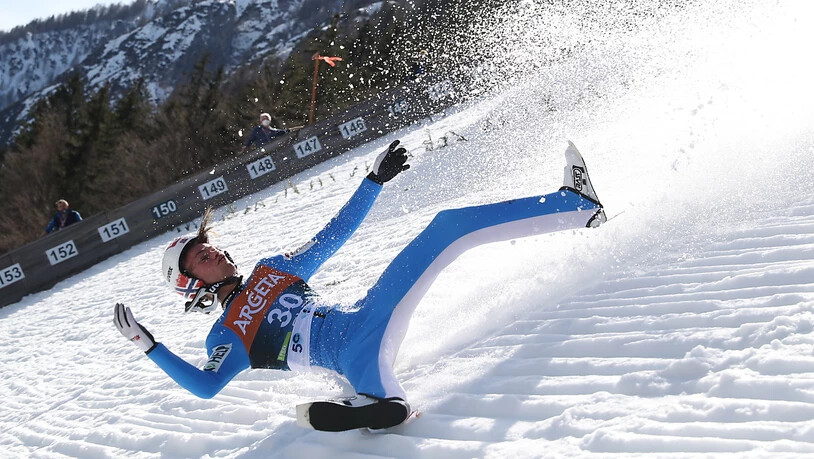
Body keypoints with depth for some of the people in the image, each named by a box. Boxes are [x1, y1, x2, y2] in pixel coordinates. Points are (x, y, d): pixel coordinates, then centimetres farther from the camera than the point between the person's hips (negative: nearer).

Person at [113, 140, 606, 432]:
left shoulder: (271, 270, 23)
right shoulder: (226, 337, 8)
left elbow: (334, 235, 25)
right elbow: (206, 385, -11)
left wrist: (376, 179, 22)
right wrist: (150, 346, -15)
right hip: (354, 351, -3)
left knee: (451, 226, -7)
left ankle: (577, 206, -8)